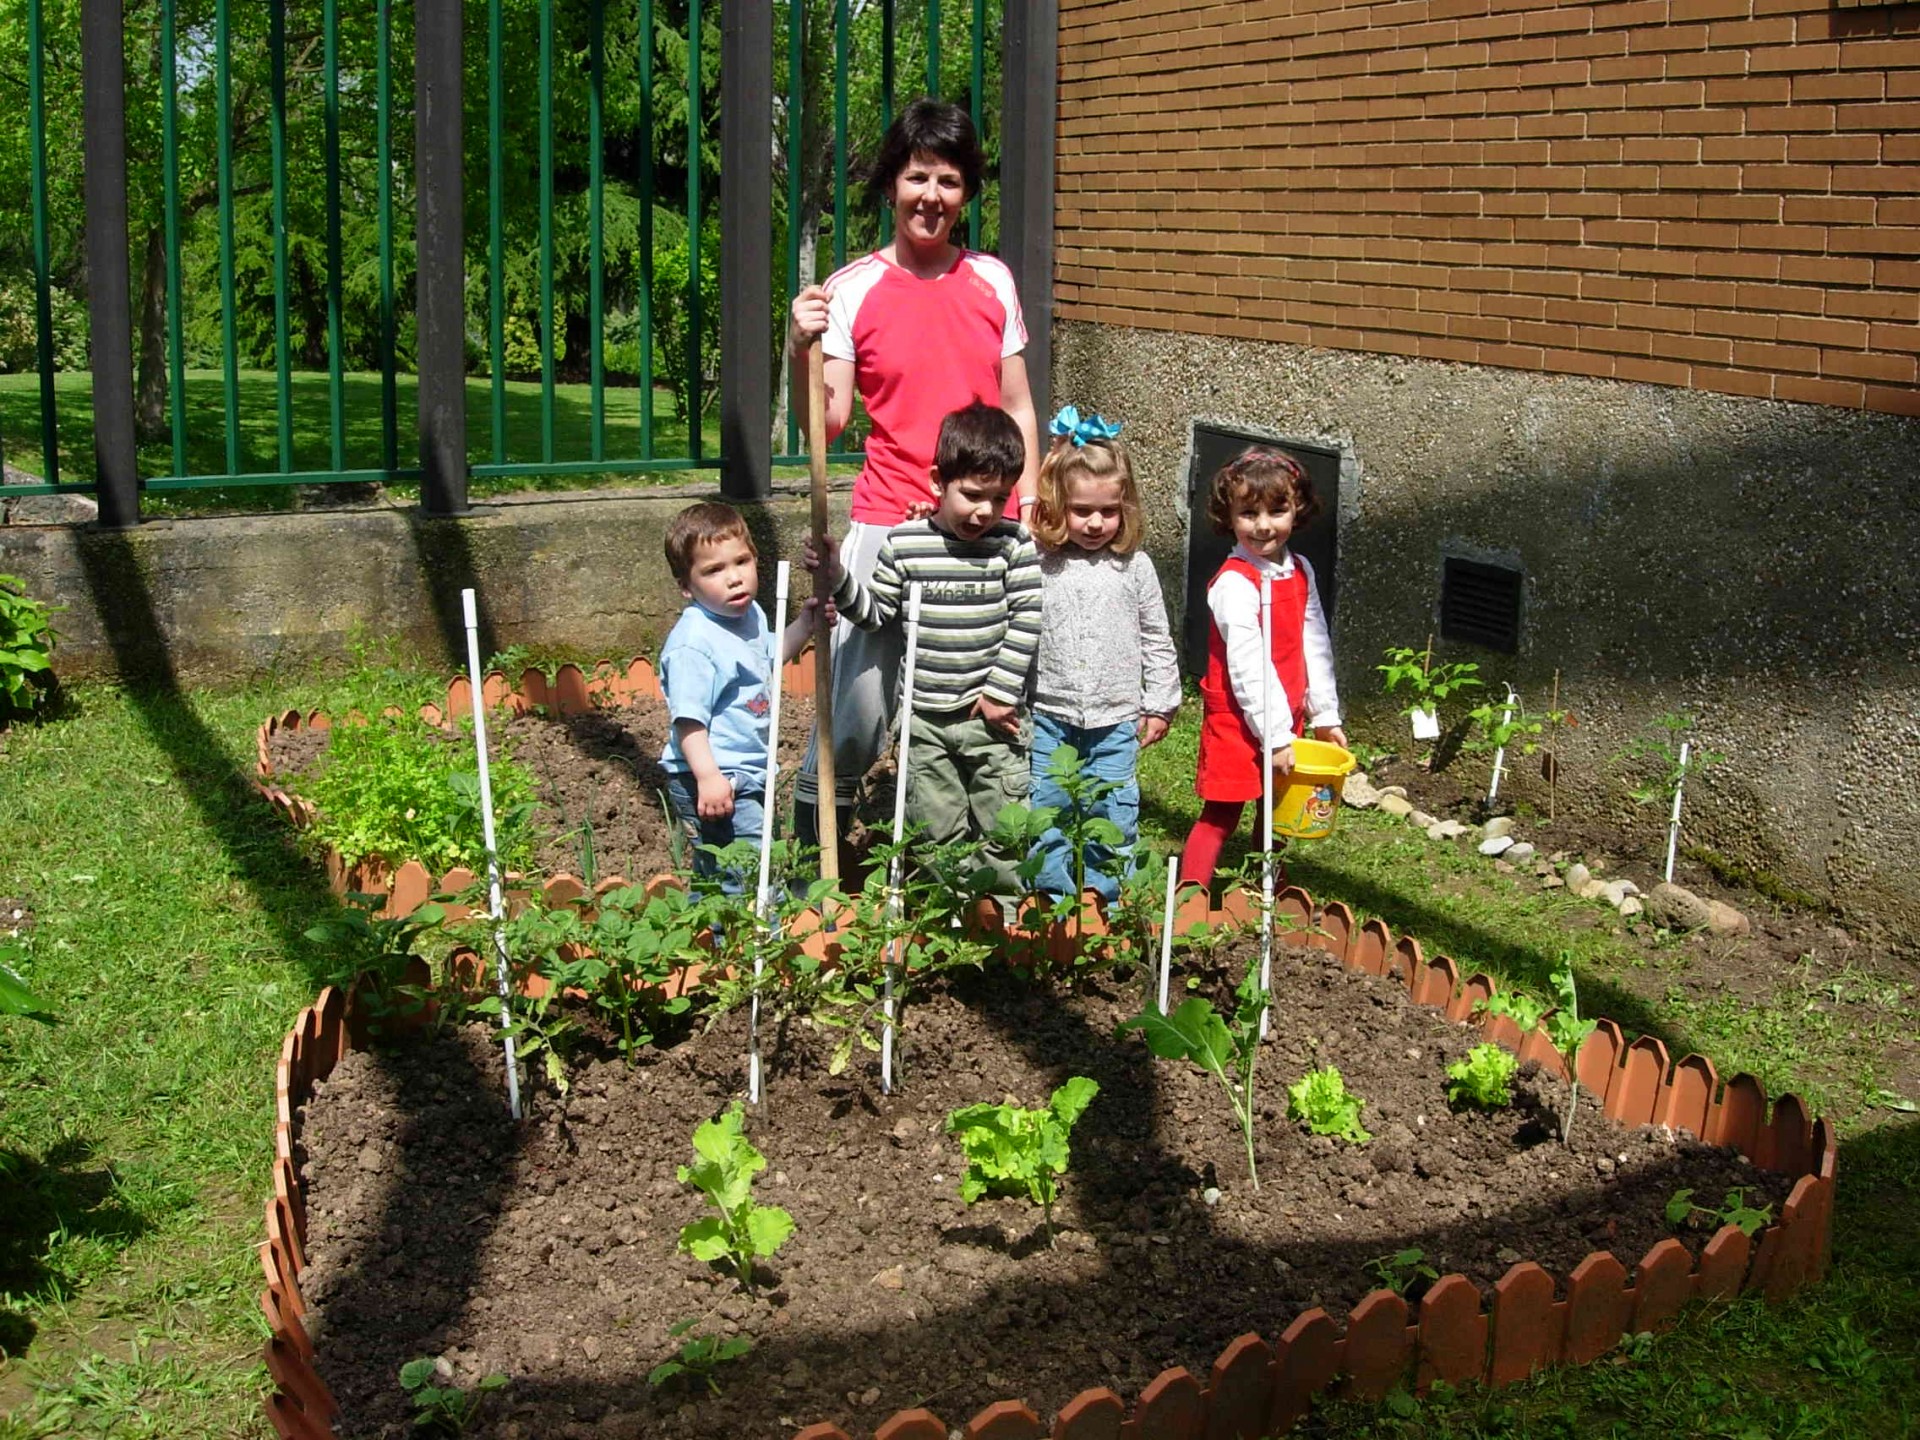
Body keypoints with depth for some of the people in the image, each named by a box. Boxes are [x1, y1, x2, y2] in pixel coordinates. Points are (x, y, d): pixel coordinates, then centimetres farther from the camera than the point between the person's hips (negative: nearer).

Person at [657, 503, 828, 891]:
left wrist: (804, 625, 16)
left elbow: (769, 659, 29)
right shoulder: (693, 643, -23)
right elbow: (688, 719, -26)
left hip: (748, 776, 10)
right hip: (712, 783, -10)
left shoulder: (752, 614, 7)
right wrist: (708, 777, -35)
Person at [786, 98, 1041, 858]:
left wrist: (1031, 507, 5)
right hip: (889, 526, -2)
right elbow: (826, 423, -5)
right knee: (859, 716, -6)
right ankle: (809, 849, 15)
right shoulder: (853, 290, 0)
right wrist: (800, 352, -22)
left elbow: (1017, 408, 13)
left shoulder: (993, 281, 9)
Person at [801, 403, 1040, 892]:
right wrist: (836, 577, -10)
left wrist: (1001, 691, -10)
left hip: (990, 713, -2)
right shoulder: (904, 544, -3)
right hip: (924, 715, 2)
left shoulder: (1015, 545, -7)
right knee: (936, 833, 11)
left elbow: (1027, 621, -7)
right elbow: (874, 612, 5)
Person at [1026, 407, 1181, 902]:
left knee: (1113, 816, 6)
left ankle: (1104, 899, 20)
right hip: (1049, 717, 0)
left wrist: (1160, 705, 8)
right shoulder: (1036, 565, -4)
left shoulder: (1134, 566, 0)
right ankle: (1056, 897, 17)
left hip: (1115, 719, 1)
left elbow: (1156, 639, 7)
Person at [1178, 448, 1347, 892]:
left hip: (1287, 718, 7)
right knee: (1221, 815, -4)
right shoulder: (1234, 584, -19)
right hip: (1237, 721, -7)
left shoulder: (1300, 573, 5)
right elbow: (1248, 666, -22)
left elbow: (1315, 648, 10)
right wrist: (1275, 734, -21)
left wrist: (1325, 715, 8)